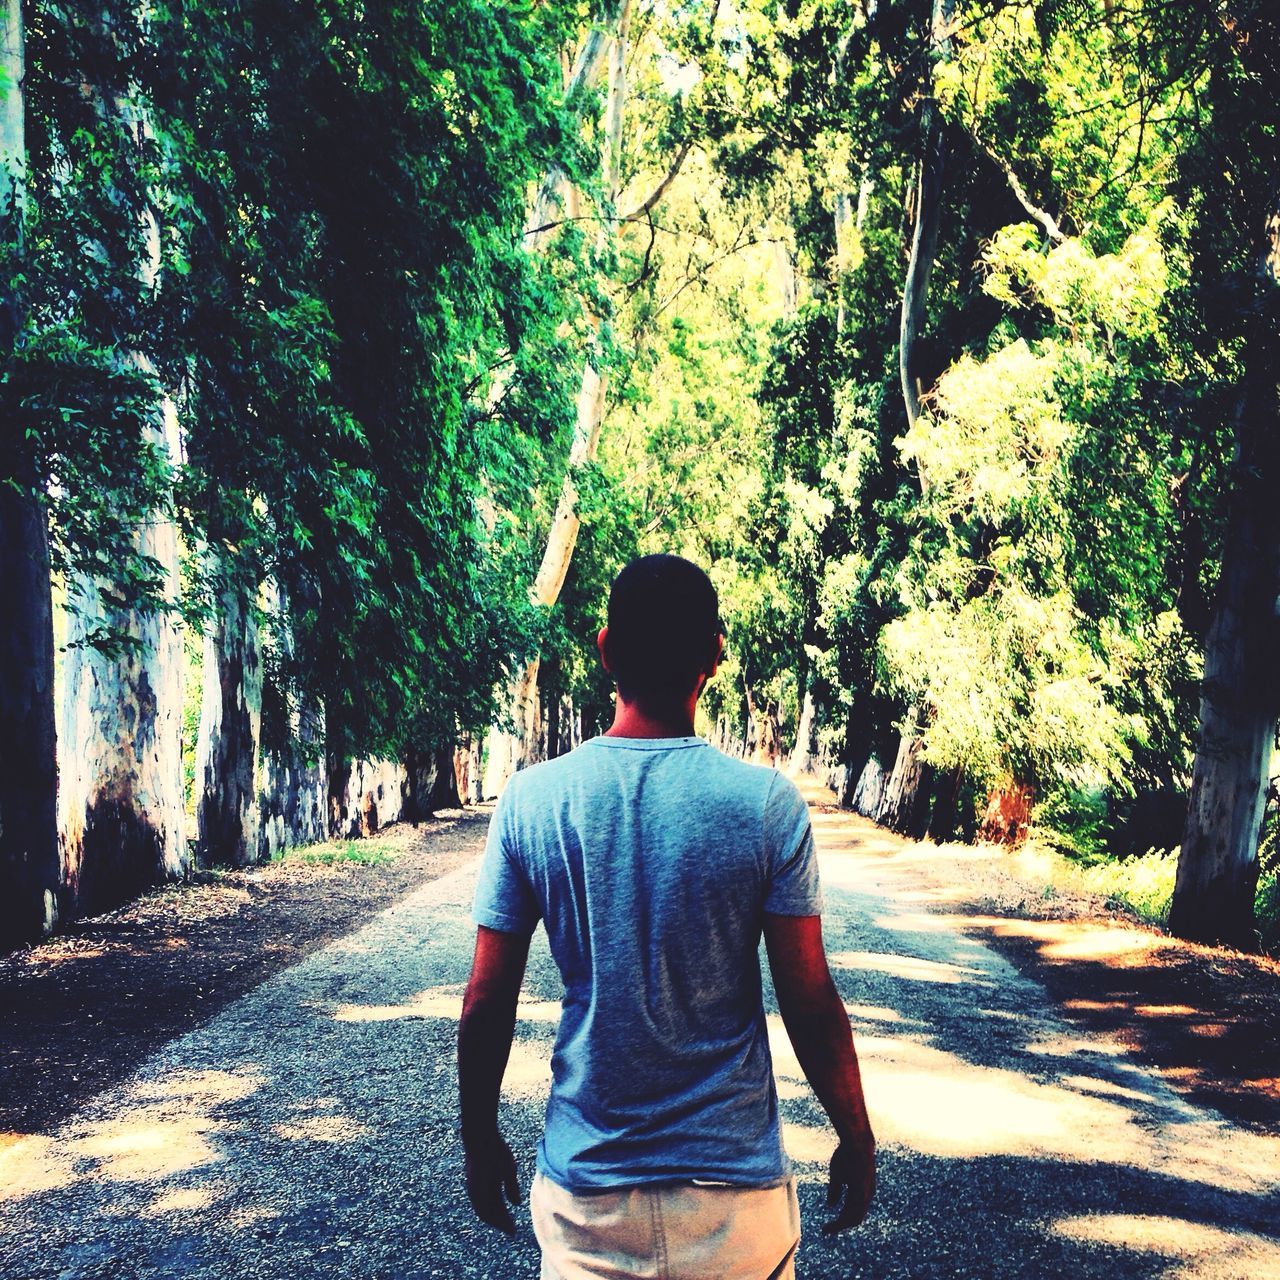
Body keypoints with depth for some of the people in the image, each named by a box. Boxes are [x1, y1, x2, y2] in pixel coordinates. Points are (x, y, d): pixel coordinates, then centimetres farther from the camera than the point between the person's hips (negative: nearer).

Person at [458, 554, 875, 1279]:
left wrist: (480, 1139, 11)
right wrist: (857, 1139, 6)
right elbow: (811, 1003, -9)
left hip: (584, 1184, 1)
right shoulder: (768, 804, -12)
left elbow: (487, 1002, -3)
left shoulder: (530, 800, -8)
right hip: (735, 1186, 0)